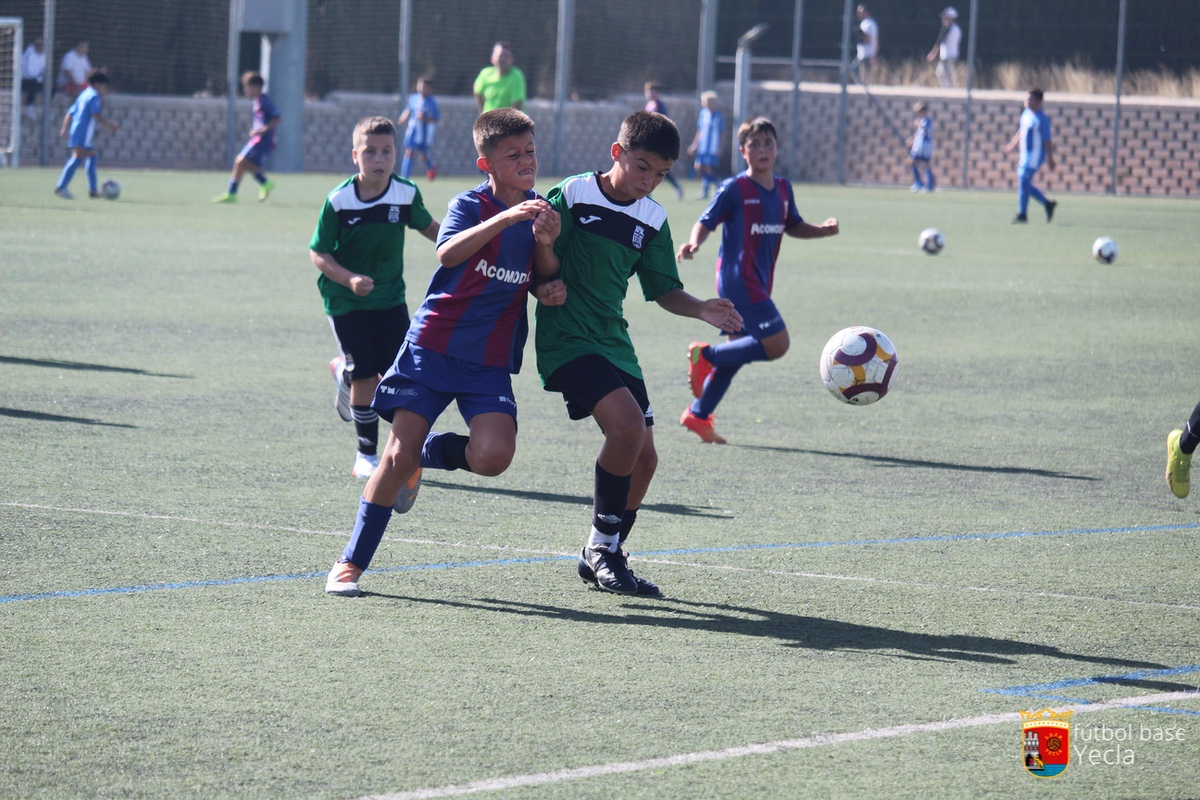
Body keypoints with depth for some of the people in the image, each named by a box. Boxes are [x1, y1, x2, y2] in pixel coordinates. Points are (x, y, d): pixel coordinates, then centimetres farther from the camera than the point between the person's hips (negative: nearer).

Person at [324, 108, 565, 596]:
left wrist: (546, 244, -9)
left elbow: (545, 282, 12)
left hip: (491, 359, 3)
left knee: (492, 456, -21)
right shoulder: (469, 206, -6)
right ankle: (351, 563, 2)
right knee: (399, 454, -10)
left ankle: (429, 454, 13)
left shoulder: (540, 210, 7)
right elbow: (449, 253, -26)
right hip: (434, 345, -3)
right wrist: (505, 218, -37)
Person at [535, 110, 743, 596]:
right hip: (567, 339, -7)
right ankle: (603, 548, -10)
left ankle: (601, 559, 23)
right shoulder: (573, 196, -8)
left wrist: (701, 311, -4)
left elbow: (664, 291, 14)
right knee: (627, 424, -25)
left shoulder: (652, 220, 9)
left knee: (643, 460, 5)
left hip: (614, 343, 7)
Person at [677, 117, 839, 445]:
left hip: (759, 283, 8)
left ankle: (698, 415, 22)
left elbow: (792, 226, 22)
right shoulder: (734, 189, -10)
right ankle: (705, 355, -4)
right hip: (738, 280, -8)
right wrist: (694, 243, -29)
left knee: (738, 351, 12)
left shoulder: (783, 189, 11)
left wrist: (821, 230, 3)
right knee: (776, 343, -16)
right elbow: (706, 223, -8)